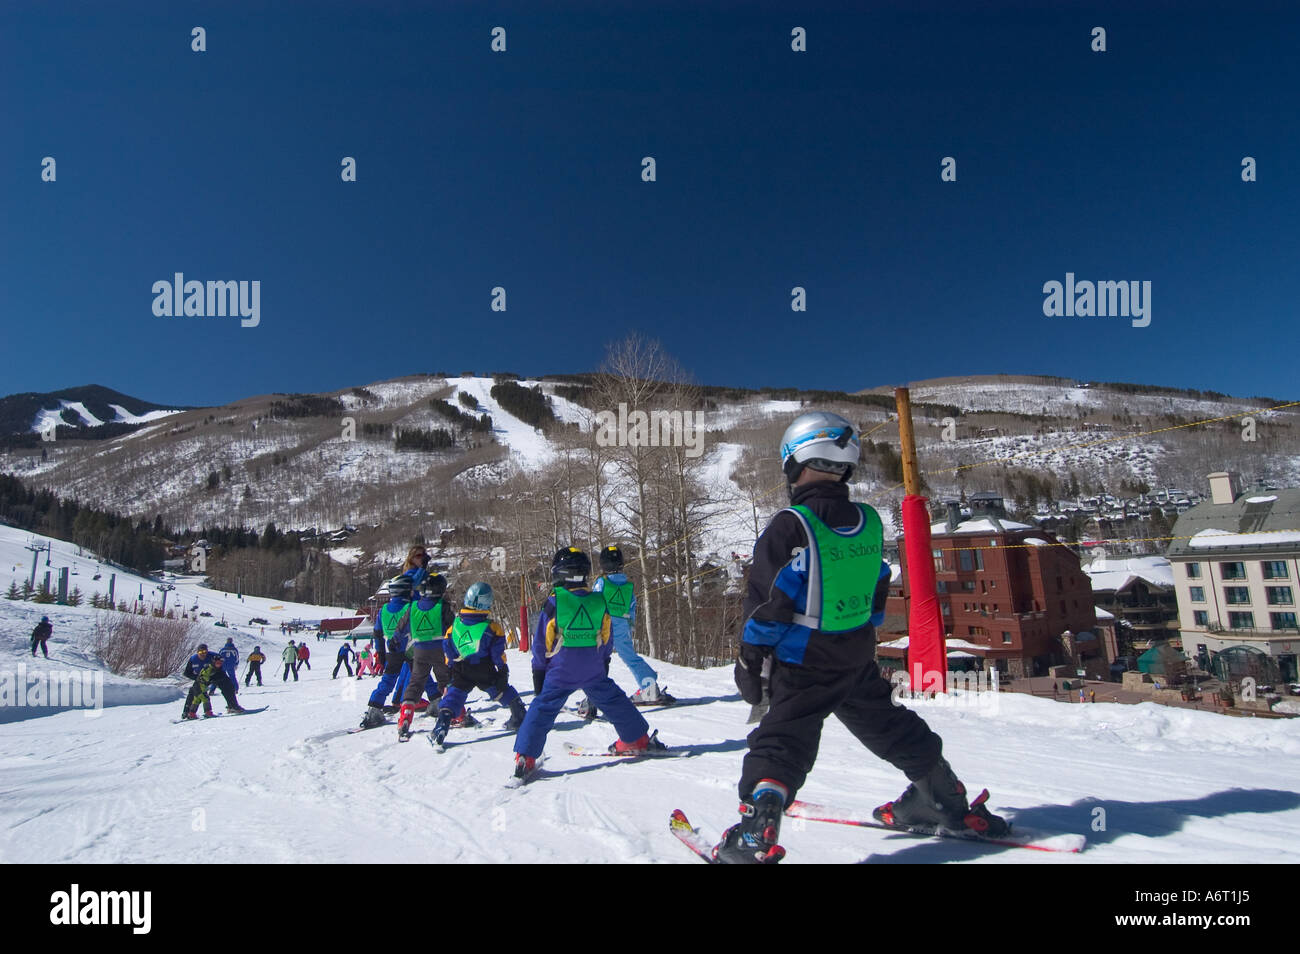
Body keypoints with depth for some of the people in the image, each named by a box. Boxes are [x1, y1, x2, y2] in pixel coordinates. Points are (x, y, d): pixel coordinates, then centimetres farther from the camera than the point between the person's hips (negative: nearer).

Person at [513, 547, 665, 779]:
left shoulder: (553, 603, -11)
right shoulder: (599, 602, -1)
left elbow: (541, 641, -5)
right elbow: (606, 637, 10)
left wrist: (538, 670, 6)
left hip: (559, 673, -3)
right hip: (593, 671, 3)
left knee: (542, 710, 4)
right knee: (614, 702, 19)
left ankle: (525, 757, -3)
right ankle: (638, 740, 30)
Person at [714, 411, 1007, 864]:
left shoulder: (791, 525, -18)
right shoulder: (869, 522, 2)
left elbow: (768, 599, -17)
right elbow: (877, 592, 12)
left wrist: (749, 659, -8)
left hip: (803, 662, -6)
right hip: (859, 657, 6)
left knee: (782, 742, -2)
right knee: (888, 725, 23)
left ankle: (757, 829, -12)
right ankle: (945, 799, 37)